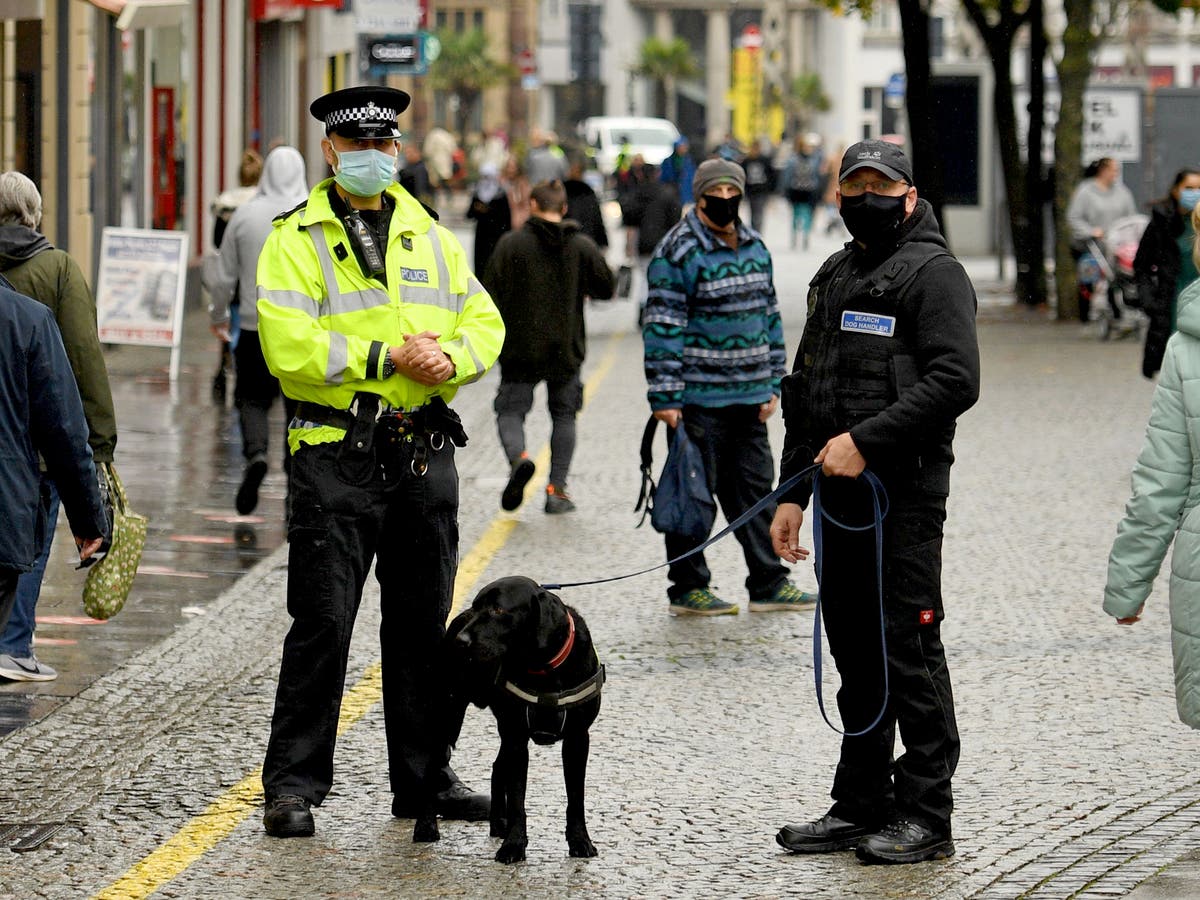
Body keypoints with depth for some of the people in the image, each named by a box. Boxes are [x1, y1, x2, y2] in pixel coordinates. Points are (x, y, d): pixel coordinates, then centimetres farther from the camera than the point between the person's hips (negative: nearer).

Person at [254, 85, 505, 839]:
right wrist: (387, 359, -16)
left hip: (425, 456, 5)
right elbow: (289, 349, -14)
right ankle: (293, 784, 0)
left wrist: (451, 358, -9)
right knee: (323, 623, -6)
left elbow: (485, 323, 13)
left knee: (424, 625, 11)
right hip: (337, 457, -5)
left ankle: (426, 778, 20)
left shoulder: (432, 240, 15)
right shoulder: (298, 241, -2)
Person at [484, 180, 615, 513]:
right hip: (566, 348, 2)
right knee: (564, 414, 14)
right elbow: (606, 288, 4)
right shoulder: (582, 246, -1)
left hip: (520, 348, -2)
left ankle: (518, 457, -26)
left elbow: (490, 295, -8)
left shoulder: (511, 244, -7)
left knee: (511, 410, 6)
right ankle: (557, 489, 8)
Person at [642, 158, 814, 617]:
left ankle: (768, 583, 19)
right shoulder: (678, 251, -10)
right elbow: (662, 326, -13)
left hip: (749, 396, 7)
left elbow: (769, 316, 20)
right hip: (698, 397, -7)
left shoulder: (755, 247, 13)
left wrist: (773, 384, 15)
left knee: (755, 488, 12)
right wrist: (665, 397, -17)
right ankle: (687, 589, 9)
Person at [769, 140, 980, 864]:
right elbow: (805, 391, 24)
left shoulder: (933, 273, -7)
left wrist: (865, 439, -20)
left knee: (908, 648, -7)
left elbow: (956, 381, -18)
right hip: (841, 495, 8)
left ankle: (927, 816, -2)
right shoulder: (834, 279, 19)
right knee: (856, 651, 12)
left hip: (905, 491, -8)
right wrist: (794, 491, 17)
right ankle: (863, 805, 20)